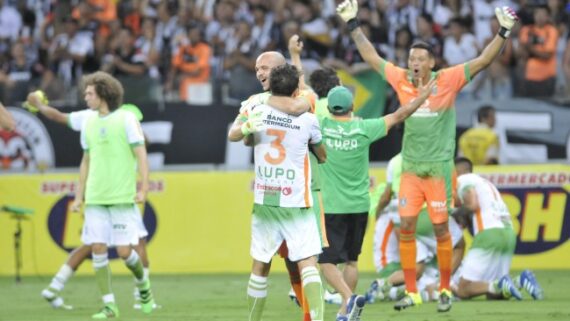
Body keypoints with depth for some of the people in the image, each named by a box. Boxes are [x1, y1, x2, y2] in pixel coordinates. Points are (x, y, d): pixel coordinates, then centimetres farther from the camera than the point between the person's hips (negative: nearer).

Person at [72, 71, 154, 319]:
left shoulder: (126, 119, -3)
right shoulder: (89, 124, 12)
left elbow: (141, 155, -4)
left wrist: (143, 188, -13)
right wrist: (79, 196, 16)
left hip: (122, 197, -5)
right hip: (95, 198, 5)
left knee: (124, 250, -7)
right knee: (98, 248, -4)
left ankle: (142, 283, 24)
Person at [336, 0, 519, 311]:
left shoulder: (448, 81, -7)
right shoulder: (401, 80, 2)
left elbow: (482, 61, -10)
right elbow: (372, 57, 11)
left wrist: (503, 33, -19)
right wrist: (353, 26, 12)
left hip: (439, 167, -3)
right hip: (410, 167, 3)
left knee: (441, 228, 1)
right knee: (406, 227, 0)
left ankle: (445, 289, 13)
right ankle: (411, 292, 7)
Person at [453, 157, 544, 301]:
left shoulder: (463, 180, 5)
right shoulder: (487, 183, 30)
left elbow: (473, 205, -11)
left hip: (489, 234, -8)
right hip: (509, 234, 8)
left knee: (463, 290, -5)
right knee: (493, 295, 13)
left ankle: (499, 286, -27)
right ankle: (521, 281, -11)